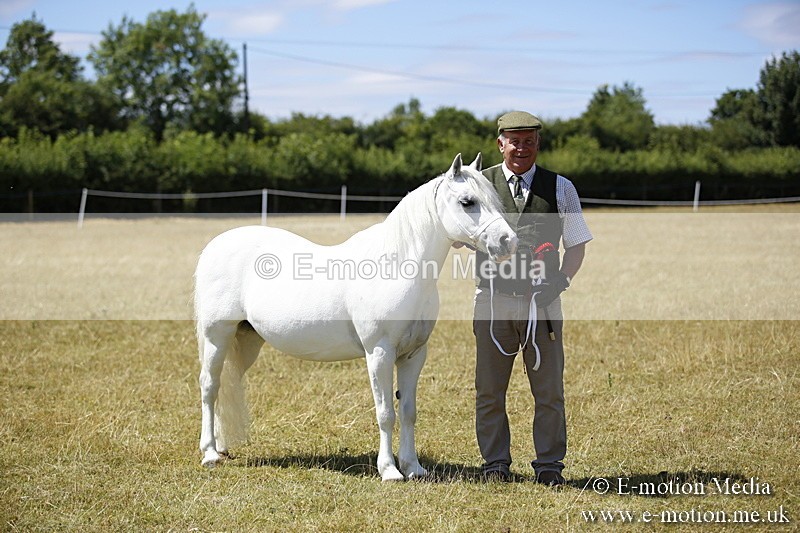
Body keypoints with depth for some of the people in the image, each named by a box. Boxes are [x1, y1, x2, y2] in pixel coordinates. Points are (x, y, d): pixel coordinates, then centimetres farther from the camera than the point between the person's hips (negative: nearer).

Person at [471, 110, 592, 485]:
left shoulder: (560, 188, 6)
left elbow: (577, 245, 7)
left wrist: (560, 280, -9)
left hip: (542, 300, 0)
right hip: (492, 298, 0)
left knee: (549, 388, 3)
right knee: (489, 389, 5)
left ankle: (549, 464, 13)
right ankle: (495, 463, 16)